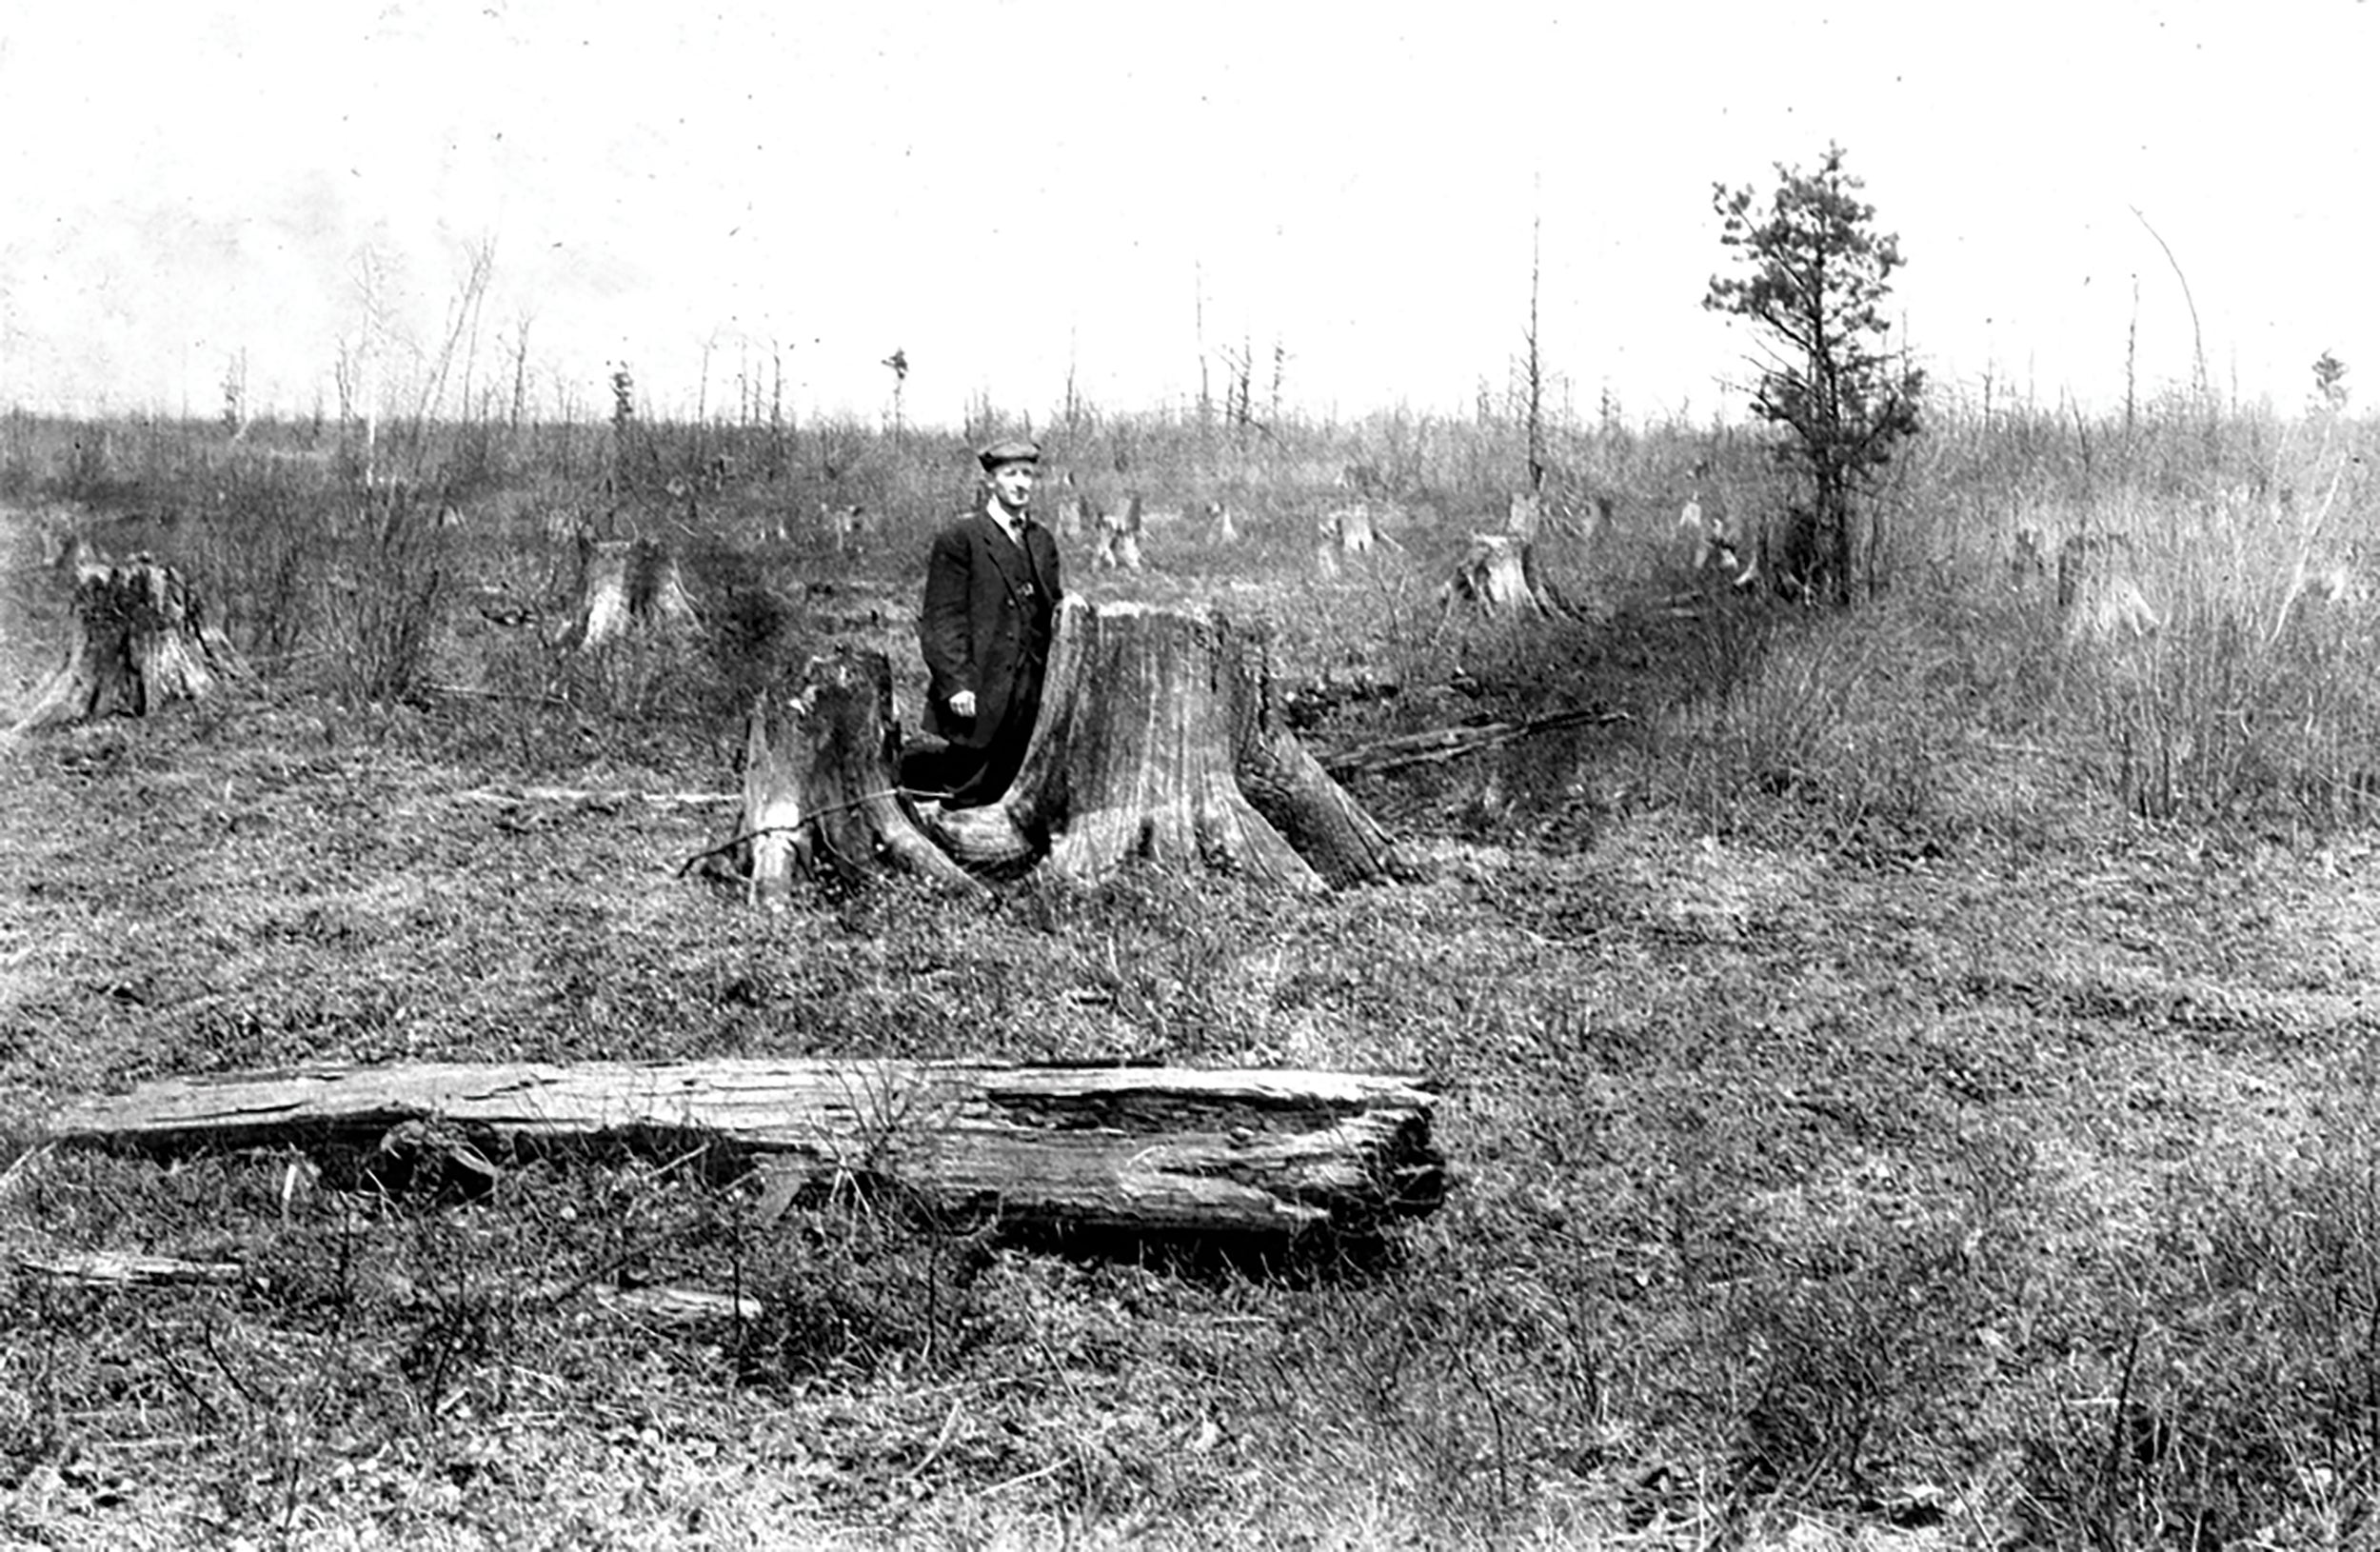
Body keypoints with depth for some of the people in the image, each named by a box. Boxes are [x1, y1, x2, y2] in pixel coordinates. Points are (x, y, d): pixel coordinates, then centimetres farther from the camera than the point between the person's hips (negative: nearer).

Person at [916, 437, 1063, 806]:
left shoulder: (1043, 541, 15)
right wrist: (955, 683, -16)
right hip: (975, 696, -6)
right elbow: (943, 618, -9)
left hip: (1027, 693, 6)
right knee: (963, 783, -4)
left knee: (993, 789, 7)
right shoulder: (960, 538, -5)